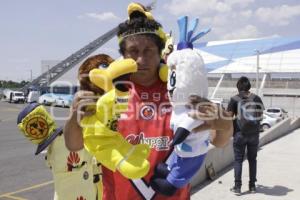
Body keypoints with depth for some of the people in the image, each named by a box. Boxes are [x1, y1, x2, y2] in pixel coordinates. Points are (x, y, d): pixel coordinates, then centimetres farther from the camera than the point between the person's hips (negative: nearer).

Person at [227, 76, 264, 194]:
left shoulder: (234, 99, -7)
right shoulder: (257, 98, 2)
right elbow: (261, 115, 9)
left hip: (240, 133, -3)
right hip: (254, 134, 3)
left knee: (238, 160, 3)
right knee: (252, 159, 13)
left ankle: (237, 186, 4)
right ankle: (252, 186, 19)